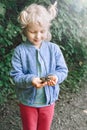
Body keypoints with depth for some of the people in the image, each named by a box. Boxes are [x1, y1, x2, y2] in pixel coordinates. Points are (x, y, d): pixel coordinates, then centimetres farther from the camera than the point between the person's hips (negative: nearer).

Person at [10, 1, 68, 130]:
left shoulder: (54, 48, -8)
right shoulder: (20, 51, -14)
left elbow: (63, 70, -5)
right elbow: (16, 76, -15)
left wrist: (56, 76, -27)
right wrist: (30, 80, -34)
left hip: (48, 100, 2)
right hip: (28, 100, -2)